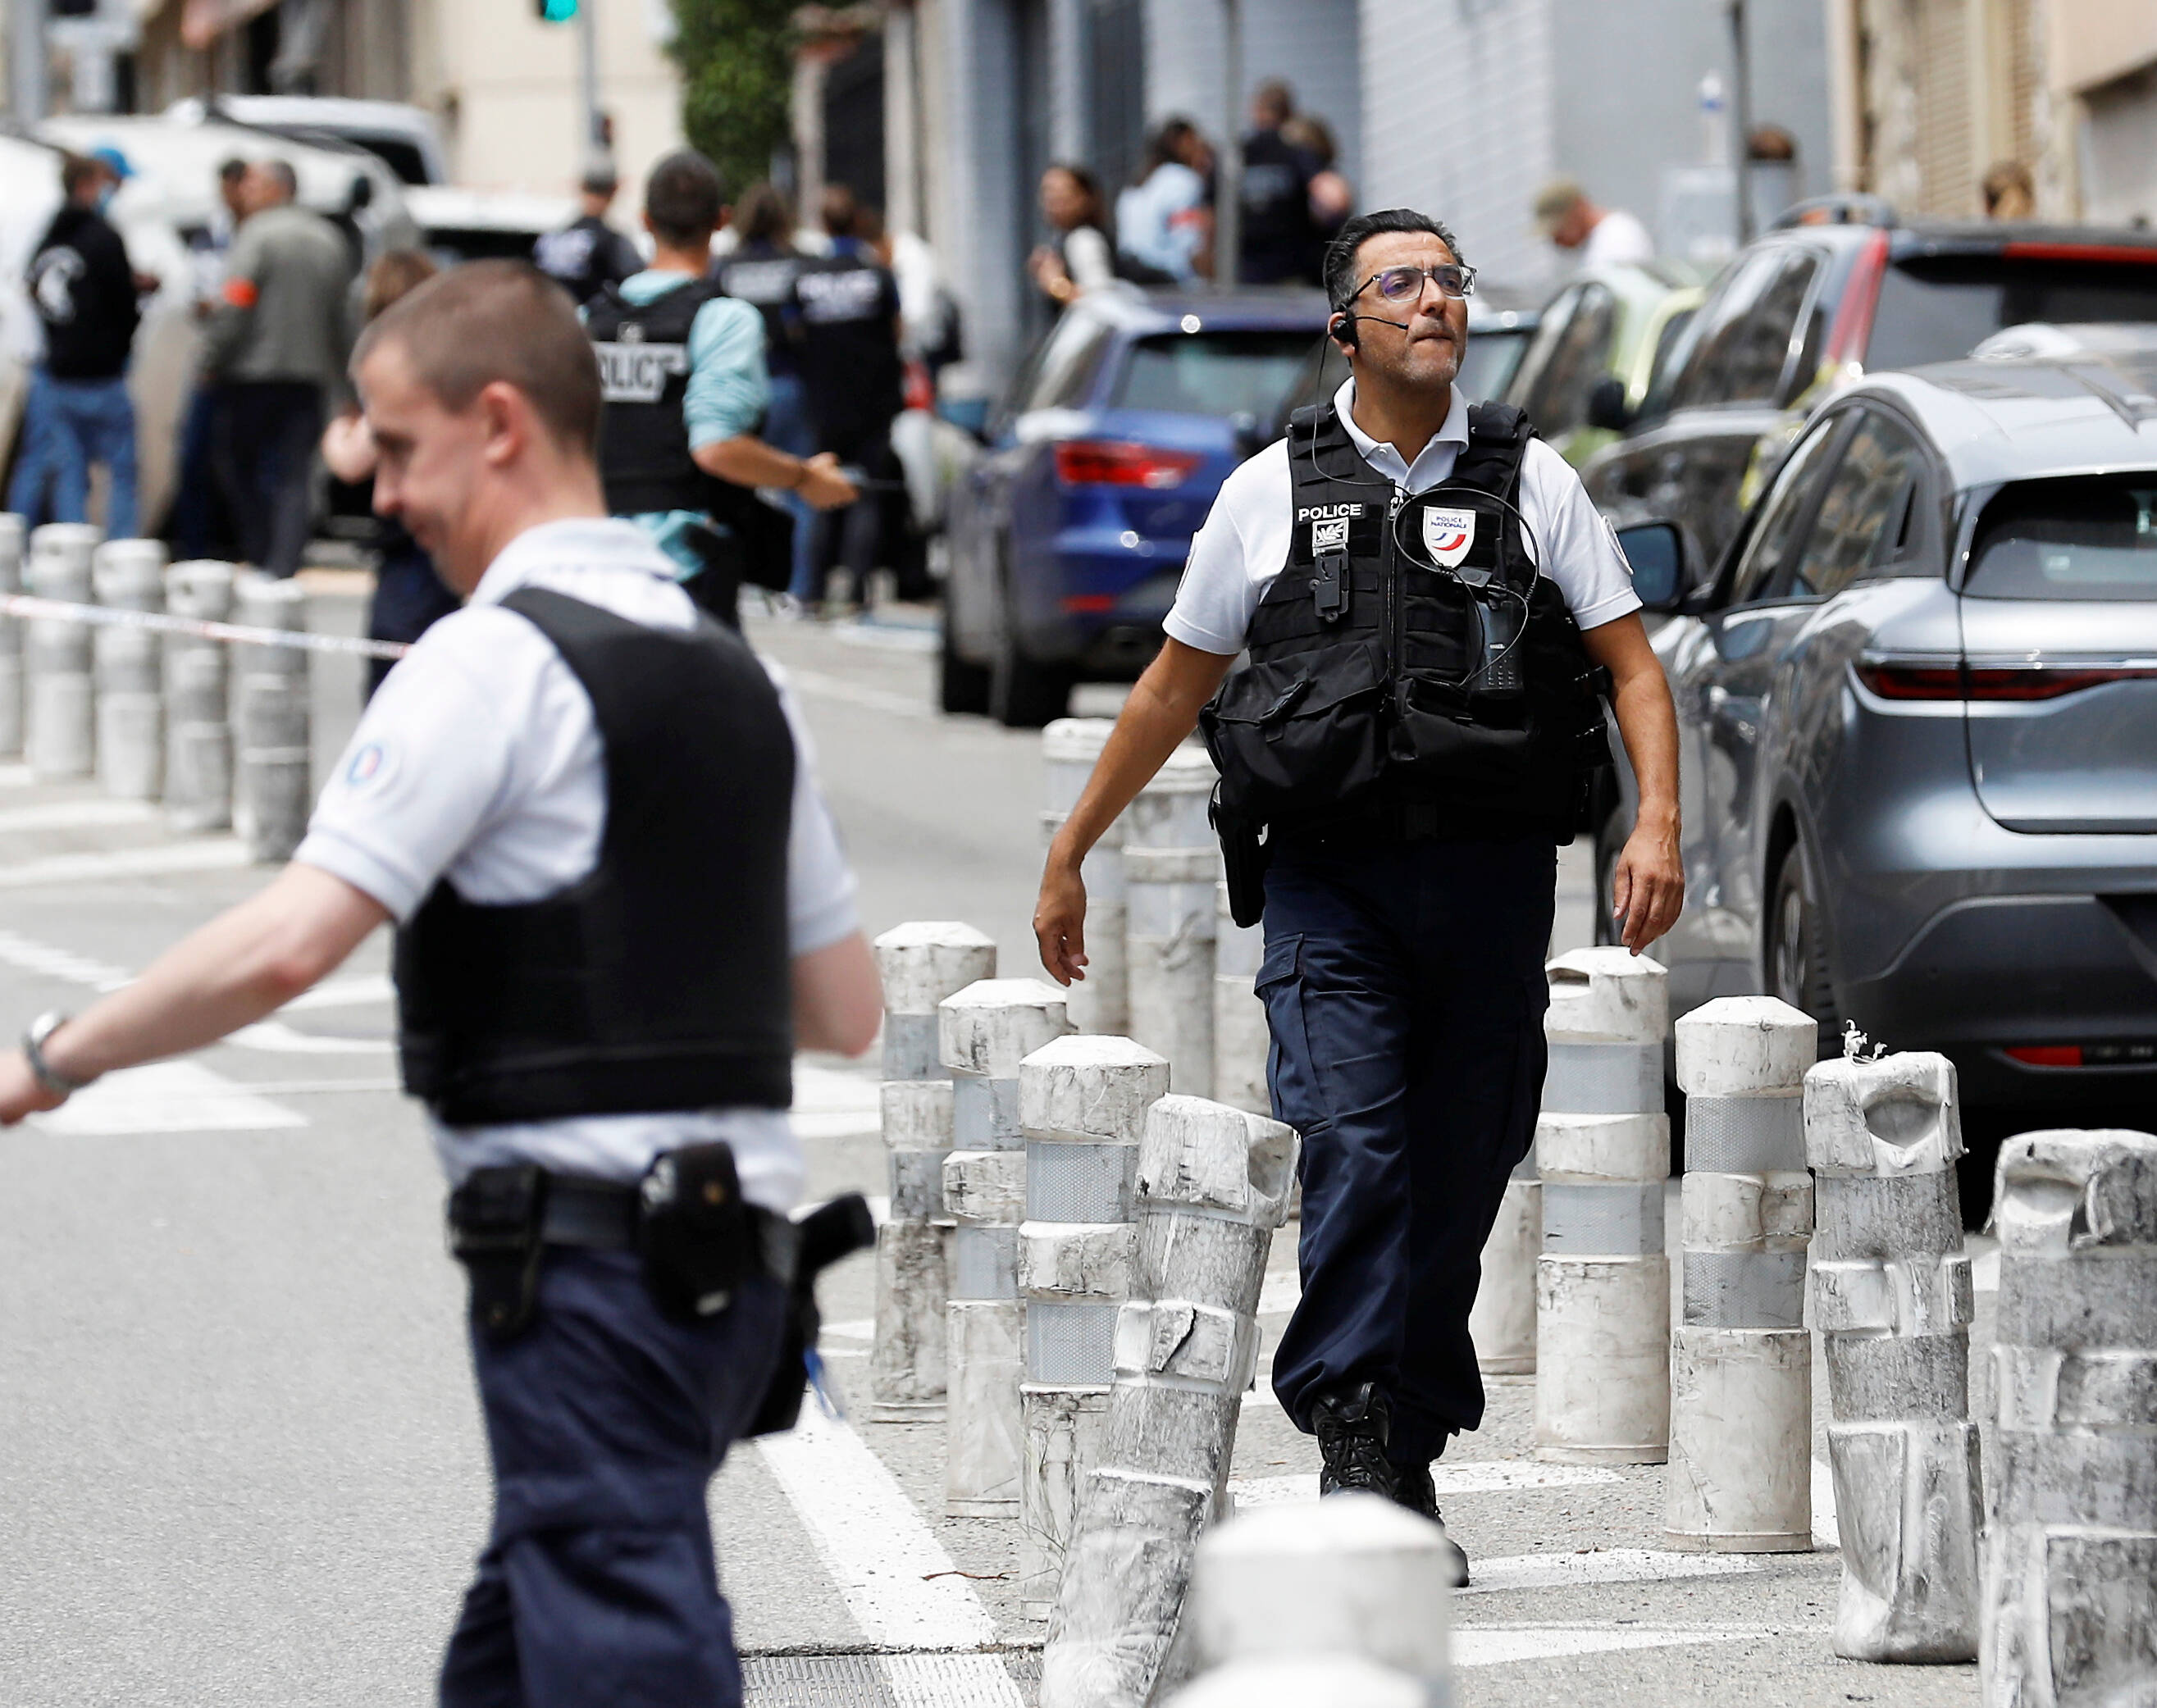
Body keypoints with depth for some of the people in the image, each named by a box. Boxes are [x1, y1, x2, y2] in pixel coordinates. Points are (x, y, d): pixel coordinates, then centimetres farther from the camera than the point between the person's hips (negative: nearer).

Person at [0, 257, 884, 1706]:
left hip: (586, 1249, -9)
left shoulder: (494, 660, -10)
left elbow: (288, 947, -18)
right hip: (739, 1246, 9)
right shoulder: (735, 674, 15)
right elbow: (846, 1011, 18)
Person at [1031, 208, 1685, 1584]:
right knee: (1354, 1151, -17)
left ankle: (1409, 1457, 17)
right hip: (1329, 879, -1)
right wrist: (1068, 855, 18)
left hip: (1492, 881, 1)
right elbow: (1175, 689, 16)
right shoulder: (1275, 491, 8)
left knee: (1459, 1178, 5)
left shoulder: (1532, 482, 9)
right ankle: (1353, 1434, -19)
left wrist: (1660, 825, -11)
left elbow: (1633, 664, 6)